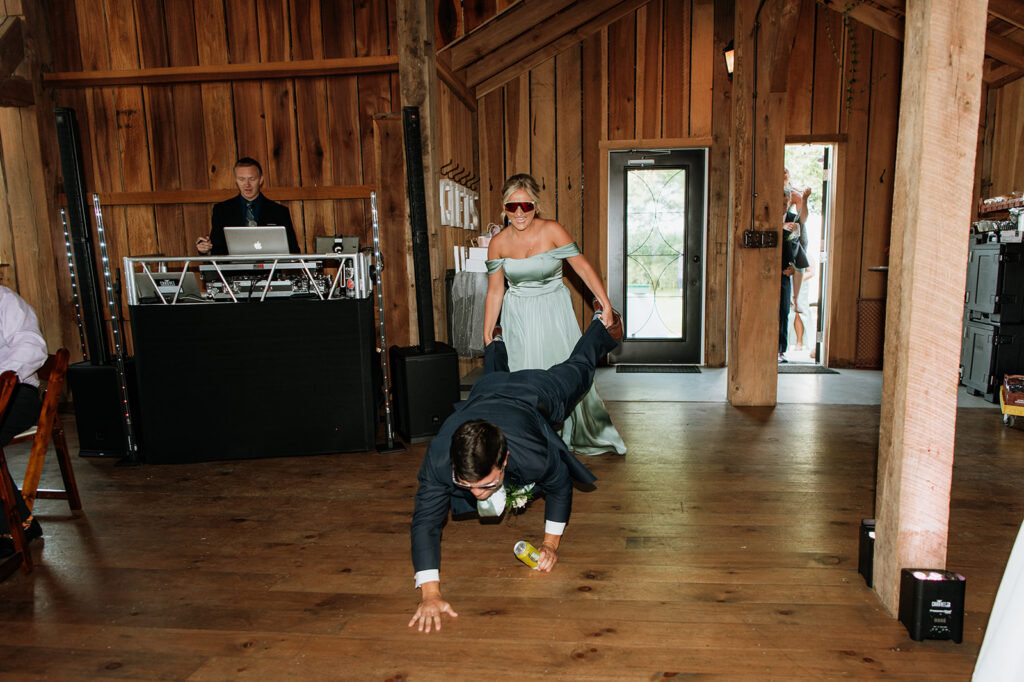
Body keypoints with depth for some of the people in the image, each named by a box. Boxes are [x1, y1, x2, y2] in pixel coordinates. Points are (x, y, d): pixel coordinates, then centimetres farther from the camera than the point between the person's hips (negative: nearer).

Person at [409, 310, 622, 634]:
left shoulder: (534, 454, -49)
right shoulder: (439, 459, -46)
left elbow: (560, 487, -25)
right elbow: (426, 521, -39)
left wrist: (551, 543, -26)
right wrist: (429, 594, -49)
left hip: (538, 392, -1)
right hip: (484, 392, 2)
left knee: (576, 369, 33)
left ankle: (602, 325, 62)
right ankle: (495, 341, 73)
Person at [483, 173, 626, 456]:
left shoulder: (552, 231, -13)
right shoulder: (498, 243, -6)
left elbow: (583, 268, -12)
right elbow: (495, 291, 1)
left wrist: (606, 305, -20)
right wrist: (487, 335, 3)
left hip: (554, 312, -1)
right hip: (518, 317, 1)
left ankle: (572, 435, 31)